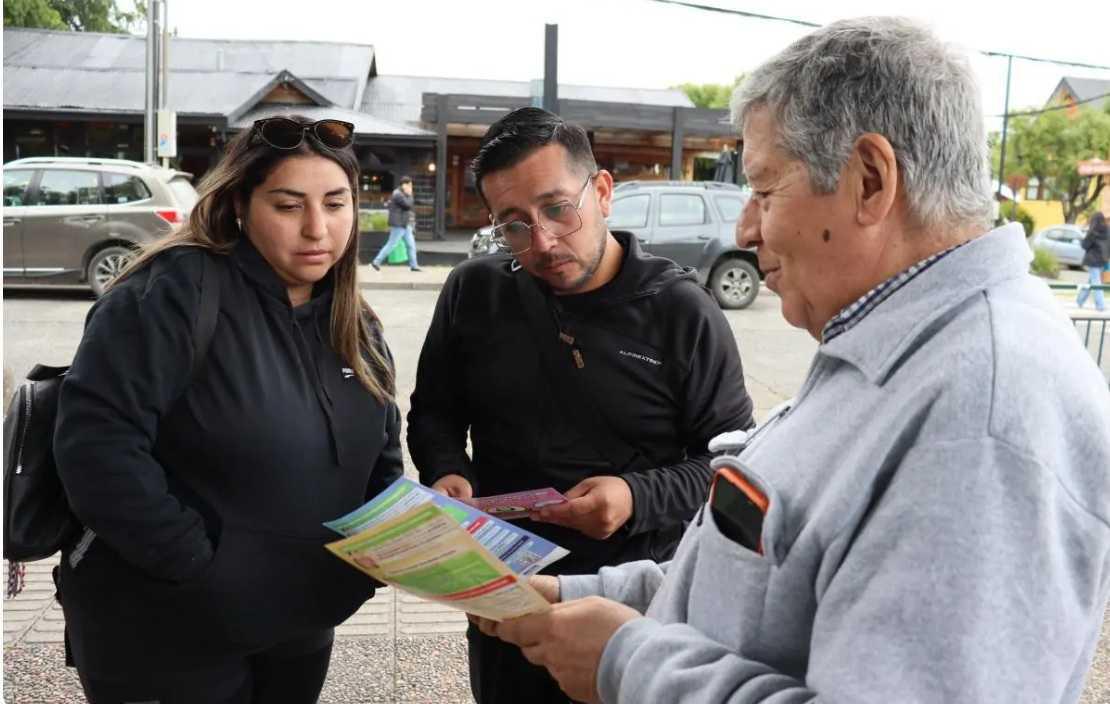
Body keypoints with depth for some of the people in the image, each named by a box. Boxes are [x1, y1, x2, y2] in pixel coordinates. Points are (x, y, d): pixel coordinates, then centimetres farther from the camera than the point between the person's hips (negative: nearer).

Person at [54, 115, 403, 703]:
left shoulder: (354, 326, 5)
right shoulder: (176, 290, -18)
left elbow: (381, 461, 13)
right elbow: (96, 441, -25)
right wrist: (200, 566, -24)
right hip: (163, 639, -6)